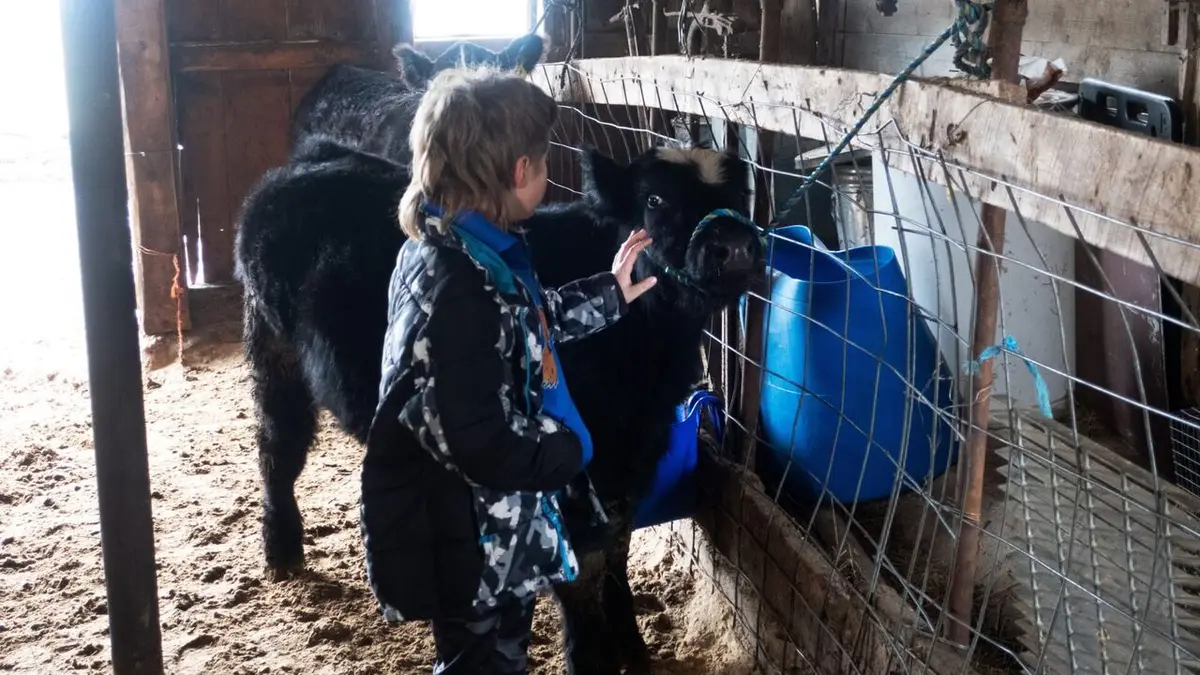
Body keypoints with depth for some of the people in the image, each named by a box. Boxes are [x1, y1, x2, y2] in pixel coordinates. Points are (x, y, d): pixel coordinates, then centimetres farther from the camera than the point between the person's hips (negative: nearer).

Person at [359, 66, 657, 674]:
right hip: (469, 543, -9)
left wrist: (610, 295, 20)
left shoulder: (456, 248, -1)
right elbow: (484, 447, -32)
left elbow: (530, 321, 19)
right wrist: (568, 448, -15)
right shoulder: (457, 290, -33)